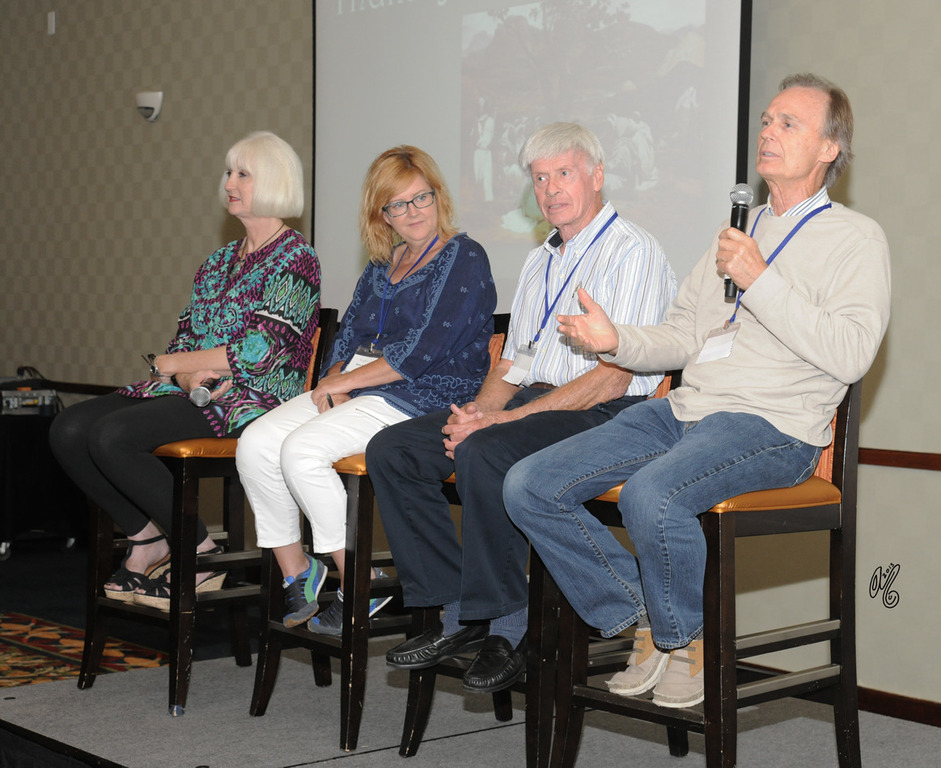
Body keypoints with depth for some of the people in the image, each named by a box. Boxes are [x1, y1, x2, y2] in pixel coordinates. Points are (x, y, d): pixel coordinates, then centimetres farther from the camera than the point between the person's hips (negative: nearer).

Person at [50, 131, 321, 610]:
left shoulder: (295, 261, -6)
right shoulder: (220, 261, 20)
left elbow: (260, 351, -17)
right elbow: (185, 335, 14)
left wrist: (168, 363, -8)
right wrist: (189, 374, -11)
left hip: (250, 400, -8)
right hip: (194, 391, 8)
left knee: (112, 437, -27)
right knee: (68, 431, -10)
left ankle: (201, 554, -13)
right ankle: (148, 539, 1)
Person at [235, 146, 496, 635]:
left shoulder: (464, 259, -5)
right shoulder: (384, 263, 20)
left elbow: (426, 350, -15)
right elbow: (351, 330, 18)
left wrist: (346, 381, -12)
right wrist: (333, 377, -5)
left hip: (422, 396, -8)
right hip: (354, 386, 8)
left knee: (302, 449, -28)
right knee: (256, 444, -12)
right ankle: (295, 573, -1)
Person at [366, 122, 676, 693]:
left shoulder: (633, 252, -5)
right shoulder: (540, 261, 23)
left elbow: (613, 377, -14)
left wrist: (506, 417, -19)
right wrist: (478, 408, -1)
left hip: (602, 415, -8)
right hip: (530, 405, 8)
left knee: (483, 454, -36)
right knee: (391, 449, -9)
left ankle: (504, 627, -21)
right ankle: (460, 615, -9)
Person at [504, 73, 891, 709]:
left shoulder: (855, 238, 3)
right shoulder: (739, 231, 25)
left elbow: (851, 356, -13)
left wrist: (760, 282, -15)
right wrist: (617, 341, 4)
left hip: (772, 427, -7)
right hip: (682, 412, 7)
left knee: (651, 496, -37)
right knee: (529, 486, -10)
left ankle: (686, 638, -7)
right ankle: (644, 622, 3)